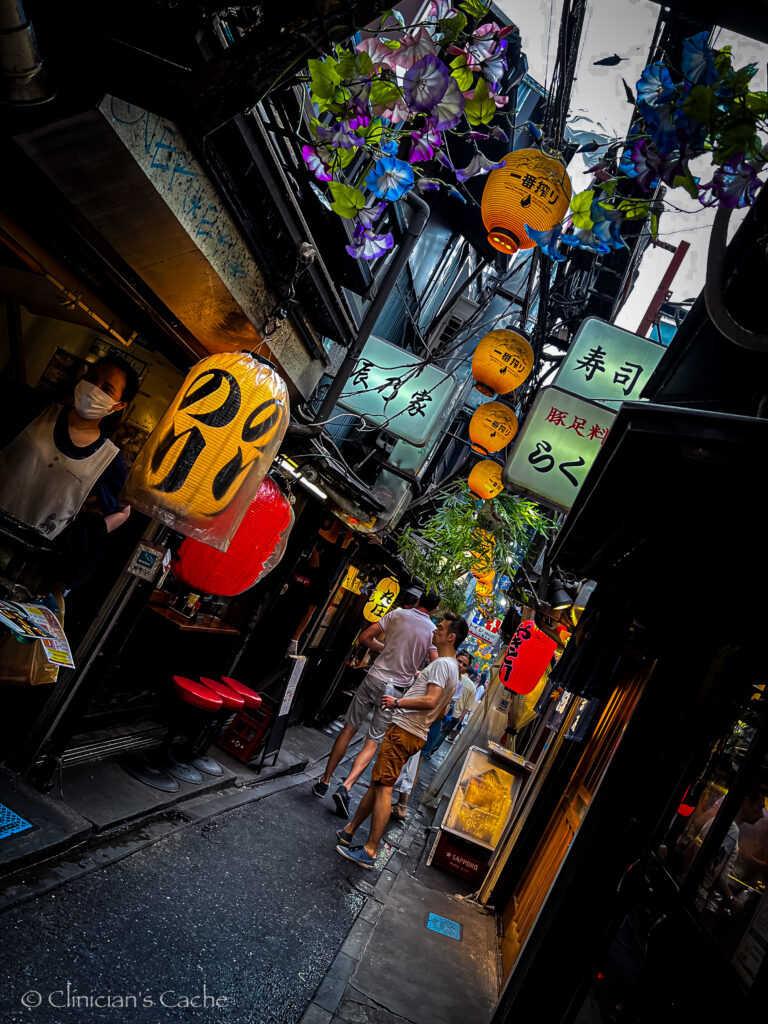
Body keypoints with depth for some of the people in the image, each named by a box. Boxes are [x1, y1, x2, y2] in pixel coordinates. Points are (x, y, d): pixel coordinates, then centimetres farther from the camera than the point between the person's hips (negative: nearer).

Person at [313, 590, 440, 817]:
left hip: (374, 678, 1)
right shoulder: (434, 632, -1)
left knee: (349, 728, 14)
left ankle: (325, 780, 19)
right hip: (397, 690, -1)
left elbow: (364, 638, 1)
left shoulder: (397, 614, 1)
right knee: (372, 743, 4)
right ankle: (346, 787, -12)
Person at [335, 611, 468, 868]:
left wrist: (398, 702, -16)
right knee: (377, 784, 15)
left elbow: (431, 701, -25)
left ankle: (370, 852, -8)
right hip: (416, 734, 10)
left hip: (404, 731, -10)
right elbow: (441, 713, 25)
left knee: (383, 788, -10)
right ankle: (348, 832, 23)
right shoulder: (452, 668, 19)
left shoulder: (442, 663, -12)